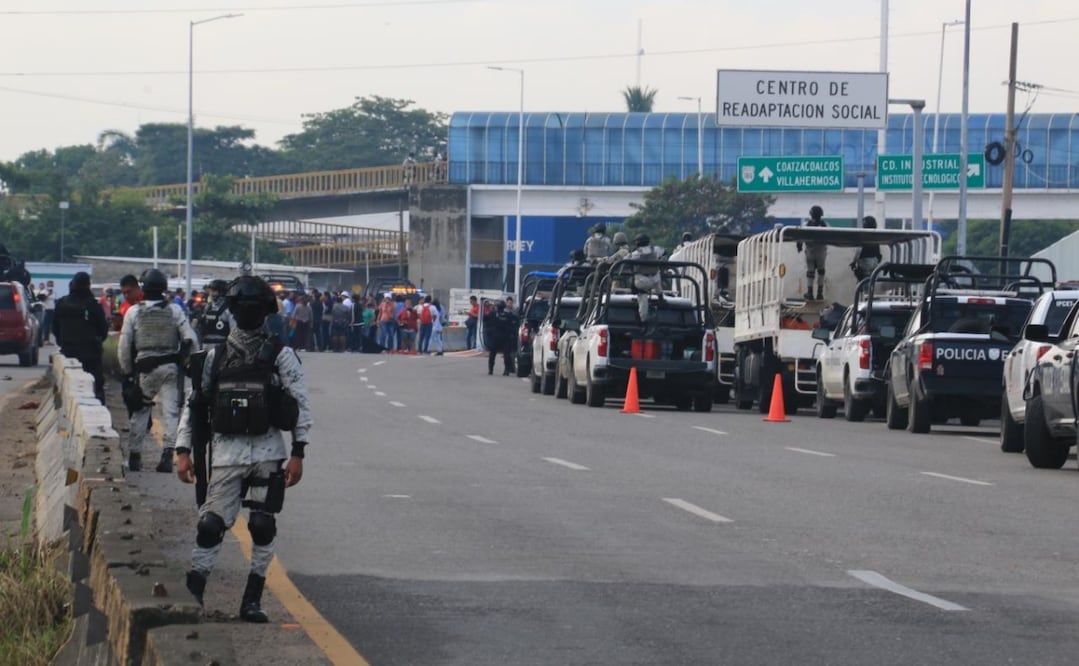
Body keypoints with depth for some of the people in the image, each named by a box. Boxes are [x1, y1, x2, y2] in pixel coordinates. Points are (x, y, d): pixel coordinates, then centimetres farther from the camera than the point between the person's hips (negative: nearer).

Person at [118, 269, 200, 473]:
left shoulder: (133, 312, 0)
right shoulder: (174, 310, -1)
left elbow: (124, 345, 3)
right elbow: (190, 339, -2)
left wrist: (127, 371, 14)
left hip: (144, 368, 1)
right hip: (170, 367, -1)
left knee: (140, 411, 14)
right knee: (170, 410, -1)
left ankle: (134, 454, 17)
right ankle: (168, 451, -16)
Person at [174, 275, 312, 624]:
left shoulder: (280, 355, 1)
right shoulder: (216, 356, 9)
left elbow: (301, 405, 0)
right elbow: (195, 404, 12)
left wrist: (298, 454, -6)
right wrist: (183, 450, 5)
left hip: (268, 451, -1)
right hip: (226, 450, 1)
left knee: (263, 527, 0)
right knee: (211, 525, -5)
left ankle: (252, 599, 9)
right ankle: (189, 598, 0)